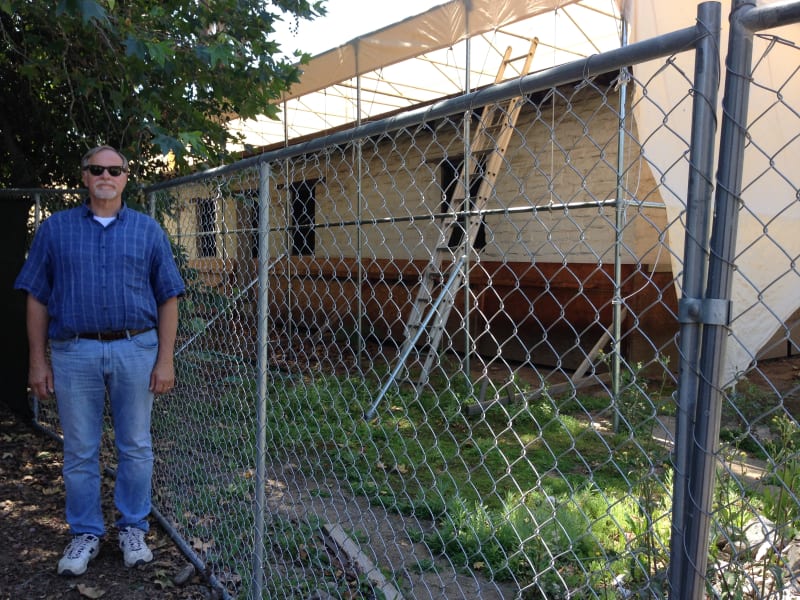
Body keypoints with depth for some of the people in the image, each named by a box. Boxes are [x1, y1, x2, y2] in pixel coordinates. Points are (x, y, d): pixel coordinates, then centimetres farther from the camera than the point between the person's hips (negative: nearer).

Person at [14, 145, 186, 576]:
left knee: (135, 446, 8)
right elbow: (37, 299, 6)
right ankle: (85, 533, 25)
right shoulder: (55, 228, 7)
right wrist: (37, 361, 0)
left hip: (135, 350, 0)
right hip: (74, 352, 0)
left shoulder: (148, 230, 6)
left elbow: (168, 298, 3)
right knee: (79, 451, 9)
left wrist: (166, 359, -3)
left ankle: (133, 527, 25)